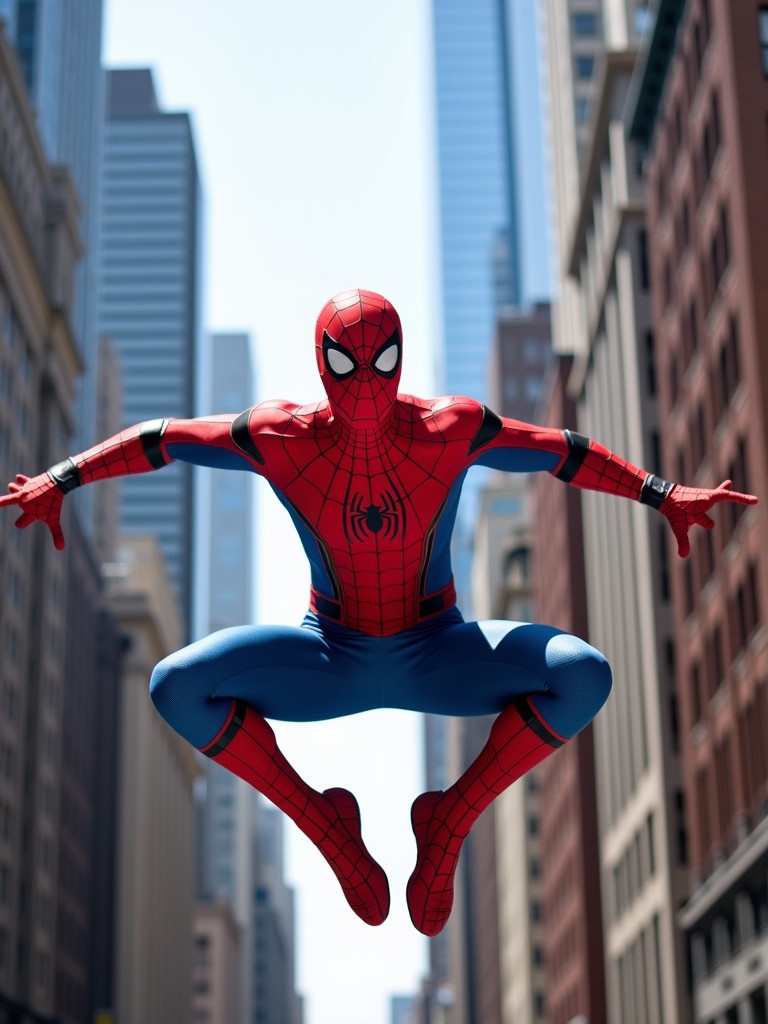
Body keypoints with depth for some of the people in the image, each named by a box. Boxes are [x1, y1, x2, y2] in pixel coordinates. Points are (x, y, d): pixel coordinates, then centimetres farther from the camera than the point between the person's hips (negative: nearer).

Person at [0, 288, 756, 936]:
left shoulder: (452, 430, -17)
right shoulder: (281, 438, -17)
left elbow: (566, 453, -5)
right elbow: (161, 439, -7)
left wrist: (664, 497, -3)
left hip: (436, 655, 0)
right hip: (331, 662, 0)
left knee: (584, 676, -27)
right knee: (176, 687, -24)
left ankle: (450, 821, -7)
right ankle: (325, 826, -5)